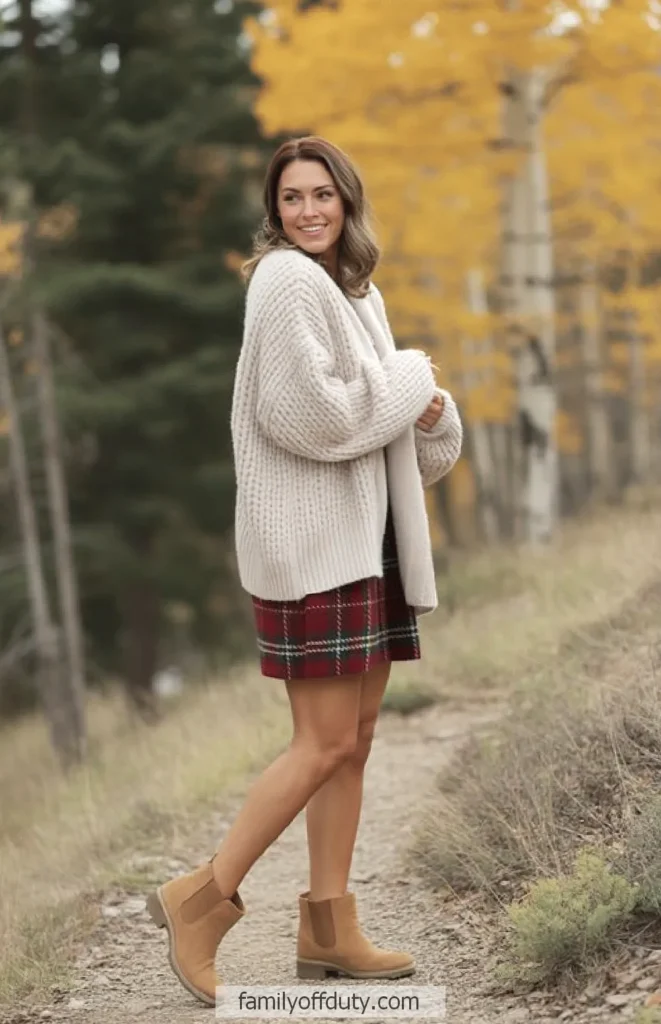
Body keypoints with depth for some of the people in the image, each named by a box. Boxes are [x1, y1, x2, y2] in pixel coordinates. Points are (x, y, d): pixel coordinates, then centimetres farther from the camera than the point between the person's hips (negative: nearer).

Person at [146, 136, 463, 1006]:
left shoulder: (358, 291, 16)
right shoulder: (288, 282, -12)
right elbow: (305, 412, -22)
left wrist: (430, 410, -3)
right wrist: (408, 382, -9)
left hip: (366, 535, 9)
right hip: (311, 538, -9)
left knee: (356, 737, 9)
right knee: (325, 743, -9)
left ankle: (330, 927, 15)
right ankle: (203, 899, 1)